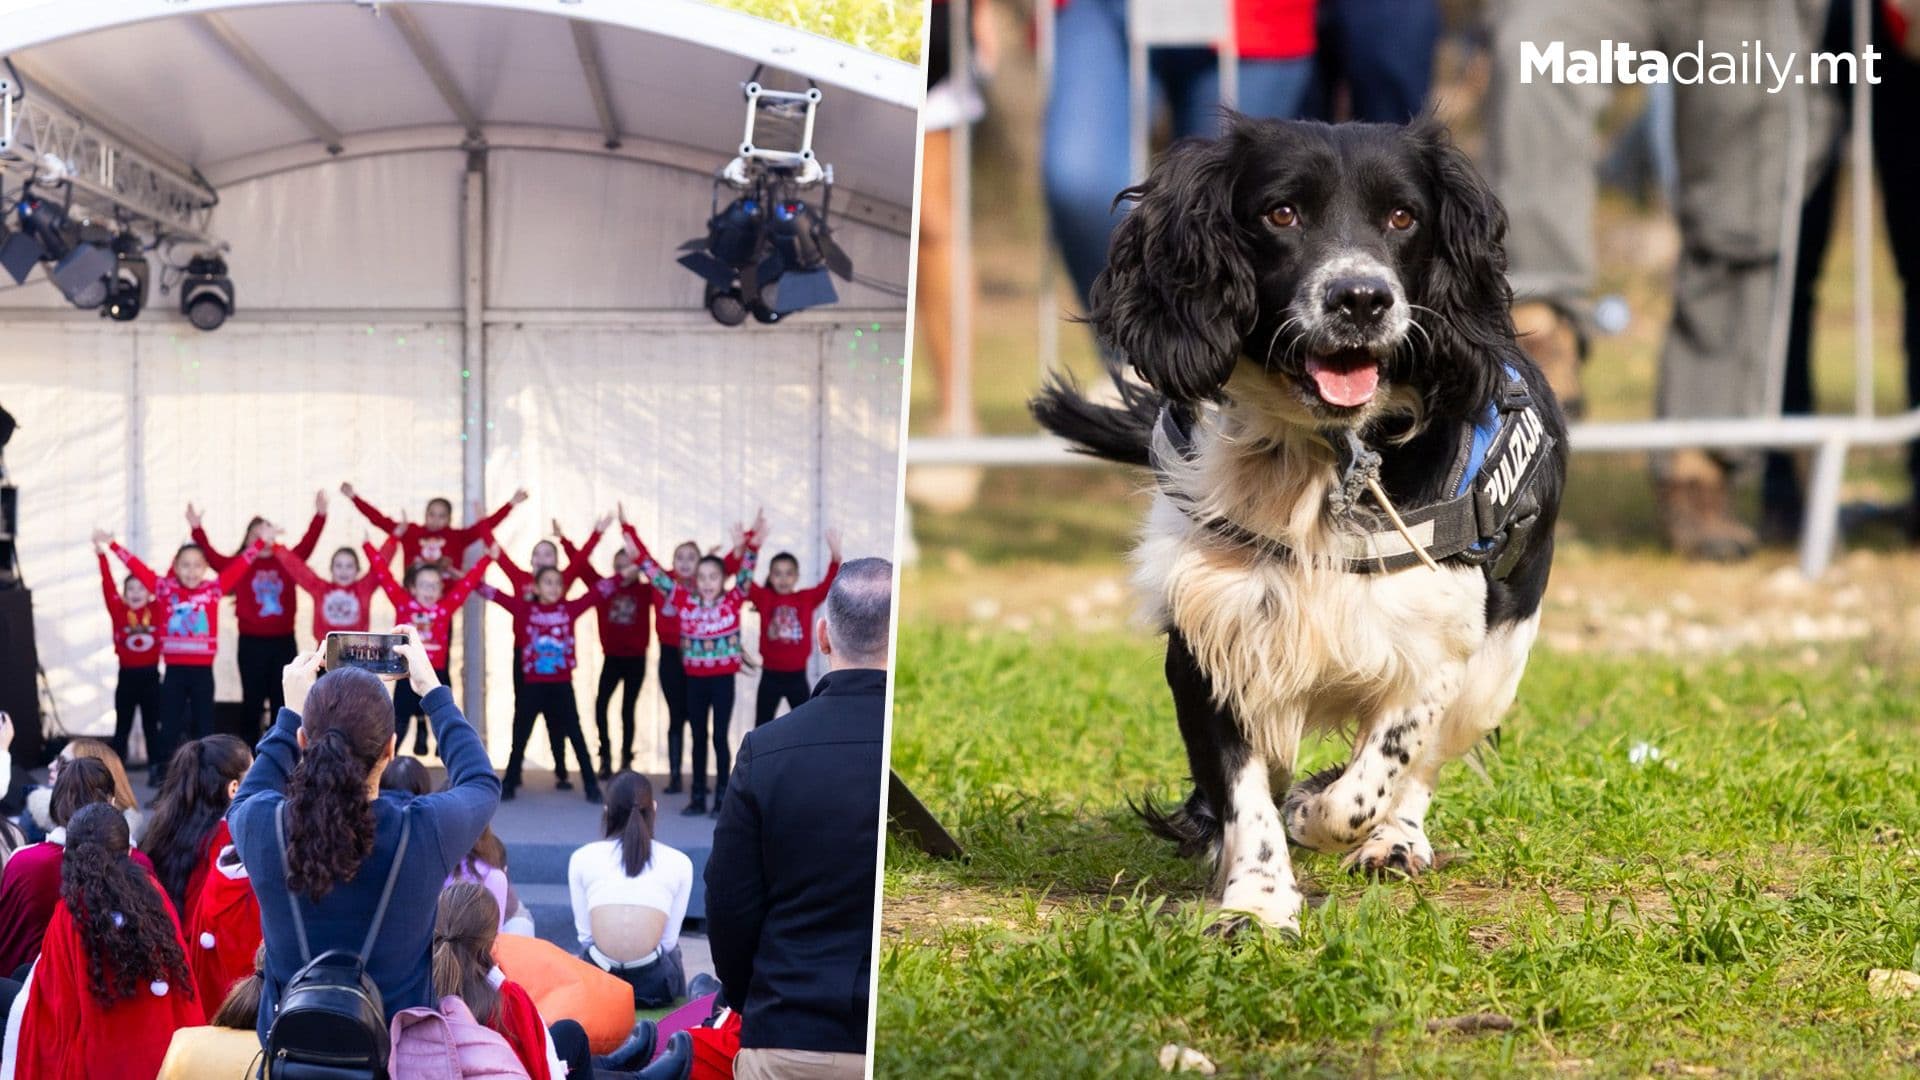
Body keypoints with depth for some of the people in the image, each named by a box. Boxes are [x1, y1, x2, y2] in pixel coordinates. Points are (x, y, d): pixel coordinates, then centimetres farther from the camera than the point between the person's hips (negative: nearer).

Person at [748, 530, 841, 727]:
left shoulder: (806, 598, -1)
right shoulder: (764, 598, -2)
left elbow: (829, 584, -12)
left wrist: (835, 555, -28)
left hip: (797, 676, 0)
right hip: (771, 676, 0)